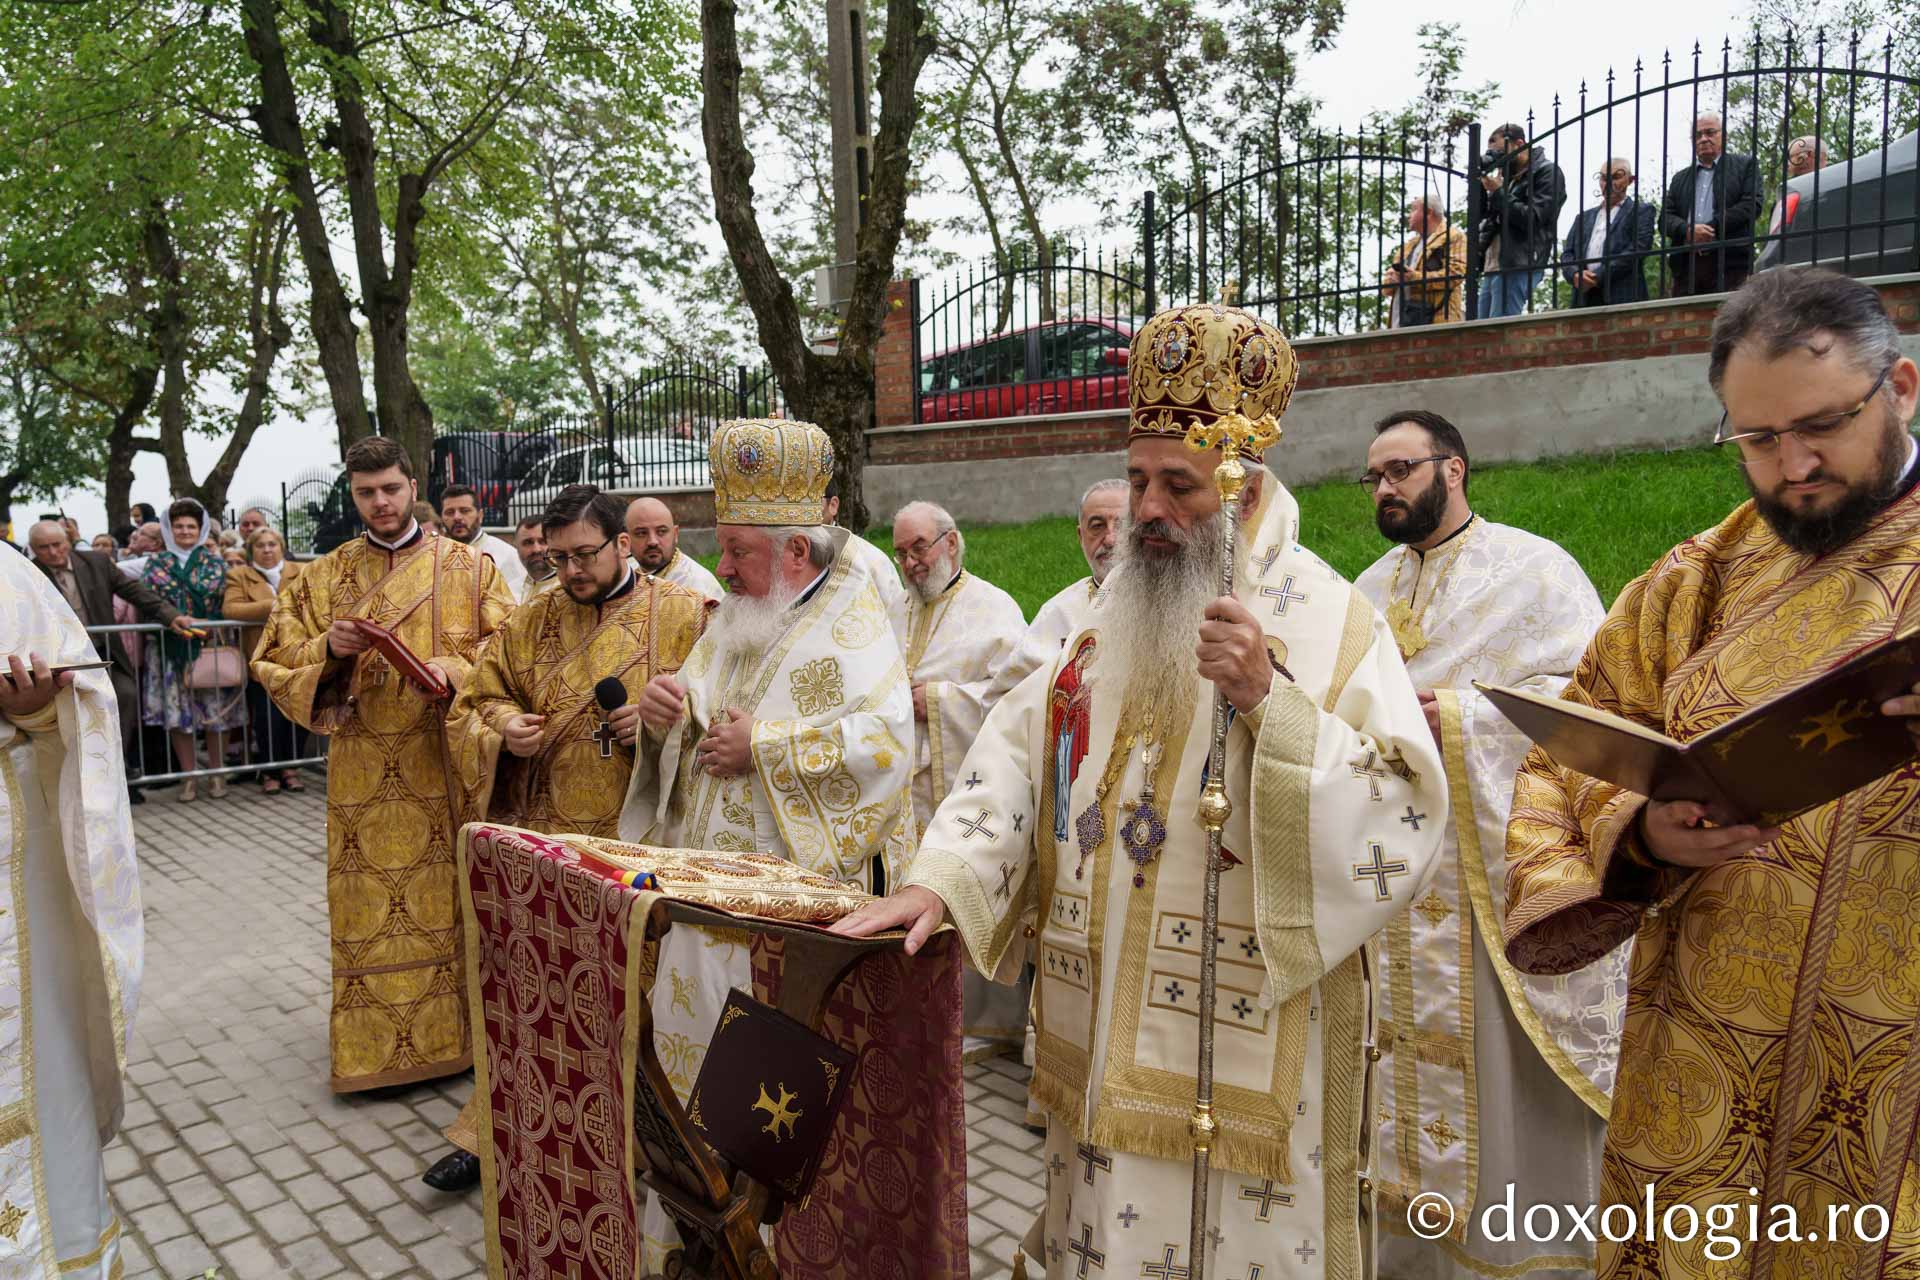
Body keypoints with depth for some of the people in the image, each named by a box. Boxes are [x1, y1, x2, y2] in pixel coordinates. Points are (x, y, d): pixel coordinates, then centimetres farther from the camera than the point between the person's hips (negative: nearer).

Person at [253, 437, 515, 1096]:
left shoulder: (469, 566, 3)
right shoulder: (323, 575, 10)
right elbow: (274, 659, 9)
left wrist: (454, 669, -19)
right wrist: (329, 650, -11)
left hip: (447, 766, -1)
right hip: (360, 773, 2)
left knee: (449, 897, 4)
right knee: (367, 910, 4)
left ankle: (457, 1029, 18)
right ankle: (368, 1036, 18)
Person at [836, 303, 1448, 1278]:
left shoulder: (1332, 628, -10)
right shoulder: (1112, 622, 7)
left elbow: (1400, 831, -19)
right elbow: (1017, 753, 2)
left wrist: (1269, 701, -29)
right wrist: (940, 879, -13)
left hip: (1242, 1058, -5)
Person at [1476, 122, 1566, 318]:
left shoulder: (1547, 172, 0)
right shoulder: (1508, 174, 22)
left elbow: (1533, 219, -11)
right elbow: (1483, 215, 21)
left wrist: (1498, 192, -8)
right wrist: (1481, 188, 5)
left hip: (1518, 268, -8)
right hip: (1492, 266, 8)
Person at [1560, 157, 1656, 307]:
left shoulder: (1641, 211, 11)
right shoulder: (1584, 217, 25)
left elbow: (1637, 250, -4)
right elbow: (1567, 253, 18)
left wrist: (1598, 278, -11)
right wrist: (1575, 274, -6)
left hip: (1622, 297, -4)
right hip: (1584, 299, 4)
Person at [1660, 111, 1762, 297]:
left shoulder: (1745, 165, 12)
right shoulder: (1680, 178, 23)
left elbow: (1752, 205, -1)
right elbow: (1665, 218, 12)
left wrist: (1710, 229, -10)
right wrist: (1688, 231, -10)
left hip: (1730, 264, -3)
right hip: (1686, 265, 3)